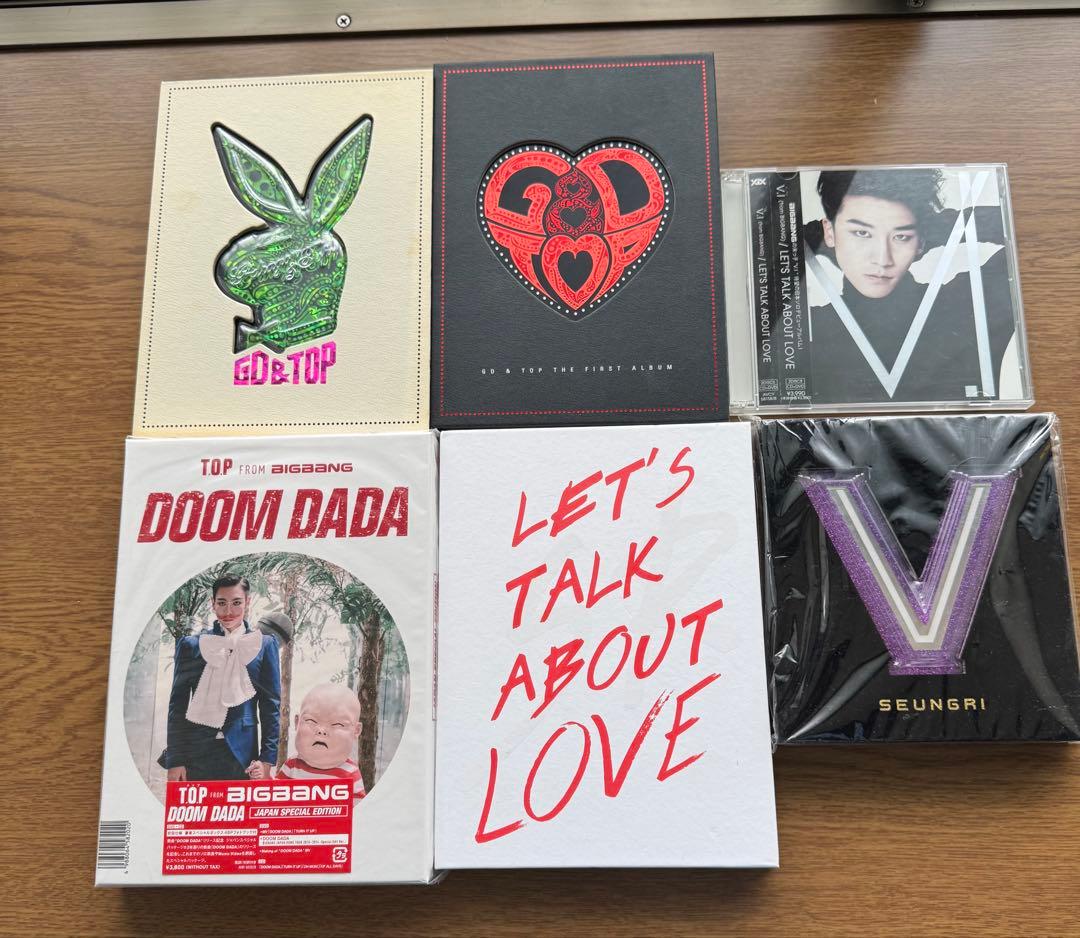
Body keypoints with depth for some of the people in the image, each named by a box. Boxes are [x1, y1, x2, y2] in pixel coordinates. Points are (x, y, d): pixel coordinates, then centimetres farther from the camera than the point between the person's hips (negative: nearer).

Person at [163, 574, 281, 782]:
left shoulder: (264, 645, 4)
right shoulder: (191, 645, 6)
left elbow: (270, 704, 4)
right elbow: (177, 704, 6)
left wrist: (267, 759, -3)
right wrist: (175, 761, 0)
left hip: (242, 754, 0)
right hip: (196, 753, 1)